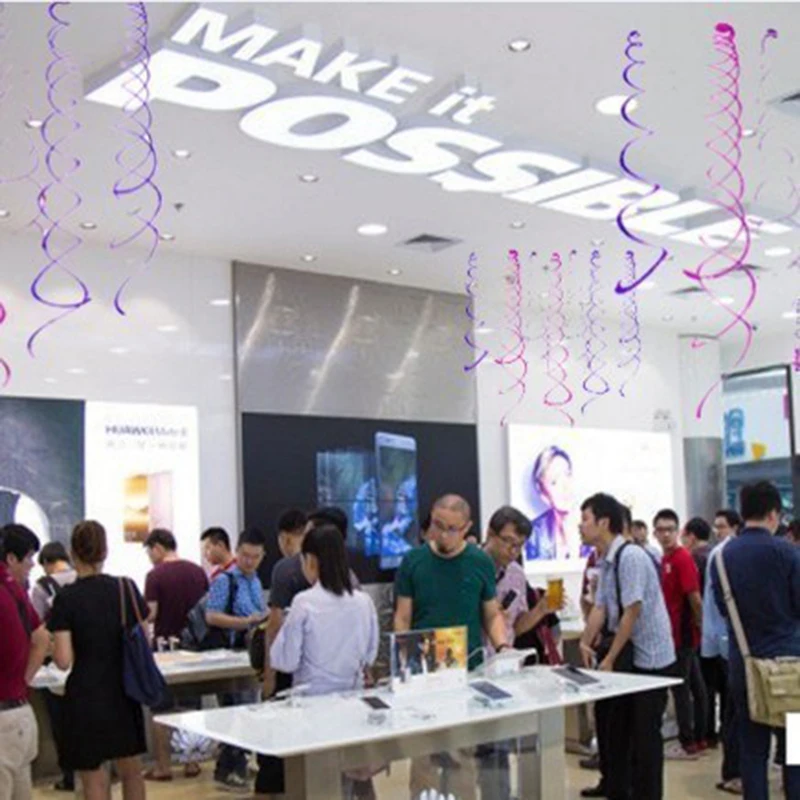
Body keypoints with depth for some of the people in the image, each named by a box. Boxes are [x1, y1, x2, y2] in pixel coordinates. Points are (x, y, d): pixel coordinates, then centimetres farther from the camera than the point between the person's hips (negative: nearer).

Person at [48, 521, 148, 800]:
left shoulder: (66, 598, -12)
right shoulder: (127, 589, -3)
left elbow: (64, 660, -15)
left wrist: (49, 645, 5)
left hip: (86, 697, -4)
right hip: (124, 692, 4)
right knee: (131, 769, 19)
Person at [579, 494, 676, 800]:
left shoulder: (631, 557, -21)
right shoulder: (605, 561, 6)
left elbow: (632, 612, -22)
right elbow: (600, 607, 8)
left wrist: (610, 659, -18)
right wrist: (586, 643, -6)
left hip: (649, 658, -9)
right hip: (626, 654, 9)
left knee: (644, 732, -1)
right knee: (616, 723, 17)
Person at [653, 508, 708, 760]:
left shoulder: (682, 559, -16)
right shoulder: (665, 559, 11)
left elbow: (694, 597, -18)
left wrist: (699, 624, -8)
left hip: (682, 633, -9)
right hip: (681, 633, 9)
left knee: (681, 689, -3)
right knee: (695, 685, 14)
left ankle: (687, 744, 4)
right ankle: (699, 738, 22)